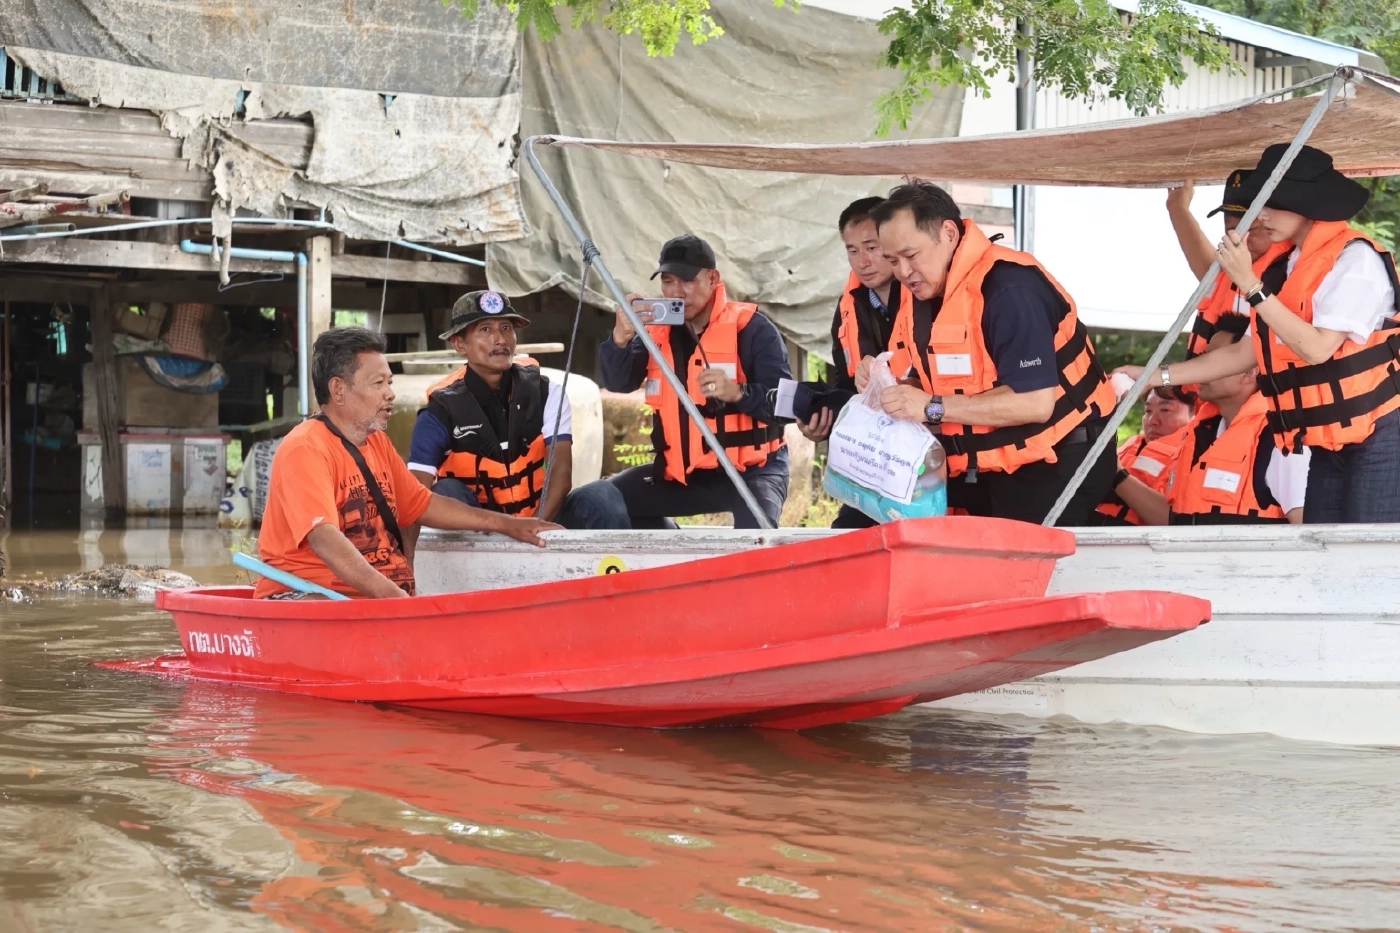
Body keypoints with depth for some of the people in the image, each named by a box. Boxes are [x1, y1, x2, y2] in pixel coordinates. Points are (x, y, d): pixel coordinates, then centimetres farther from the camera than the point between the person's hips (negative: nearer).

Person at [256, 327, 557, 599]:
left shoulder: (376, 442, 16)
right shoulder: (305, 450, -13)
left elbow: (423, 505, 25)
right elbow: (324, 539, -26)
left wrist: (509, 525, 20)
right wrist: (391, 595, -37)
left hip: (382, 596, 9)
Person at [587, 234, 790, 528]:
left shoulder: (751, 328, -11)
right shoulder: (656, 330, 5)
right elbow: (618, 383, -5)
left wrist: (738, 393, -36)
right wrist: (621, 338, -25)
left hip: (750, 470, -6)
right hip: (682, 473, 6)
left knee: (755, 534, -37)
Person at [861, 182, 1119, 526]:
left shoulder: (1009, 289, -22)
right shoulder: (925, 294, 7)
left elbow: (1036, 402, -28)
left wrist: (933, 407, -28)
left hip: (1057, 465, -9)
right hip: (993, 464, 9)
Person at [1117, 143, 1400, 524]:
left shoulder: (1354, 256, -13)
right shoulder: (1289, 265, 12)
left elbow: (1318, 347, -22)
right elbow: (1245, 353, 15)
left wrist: (1251, 285, -20)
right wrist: (1156, 376, 12)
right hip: (1329, 445, 8)